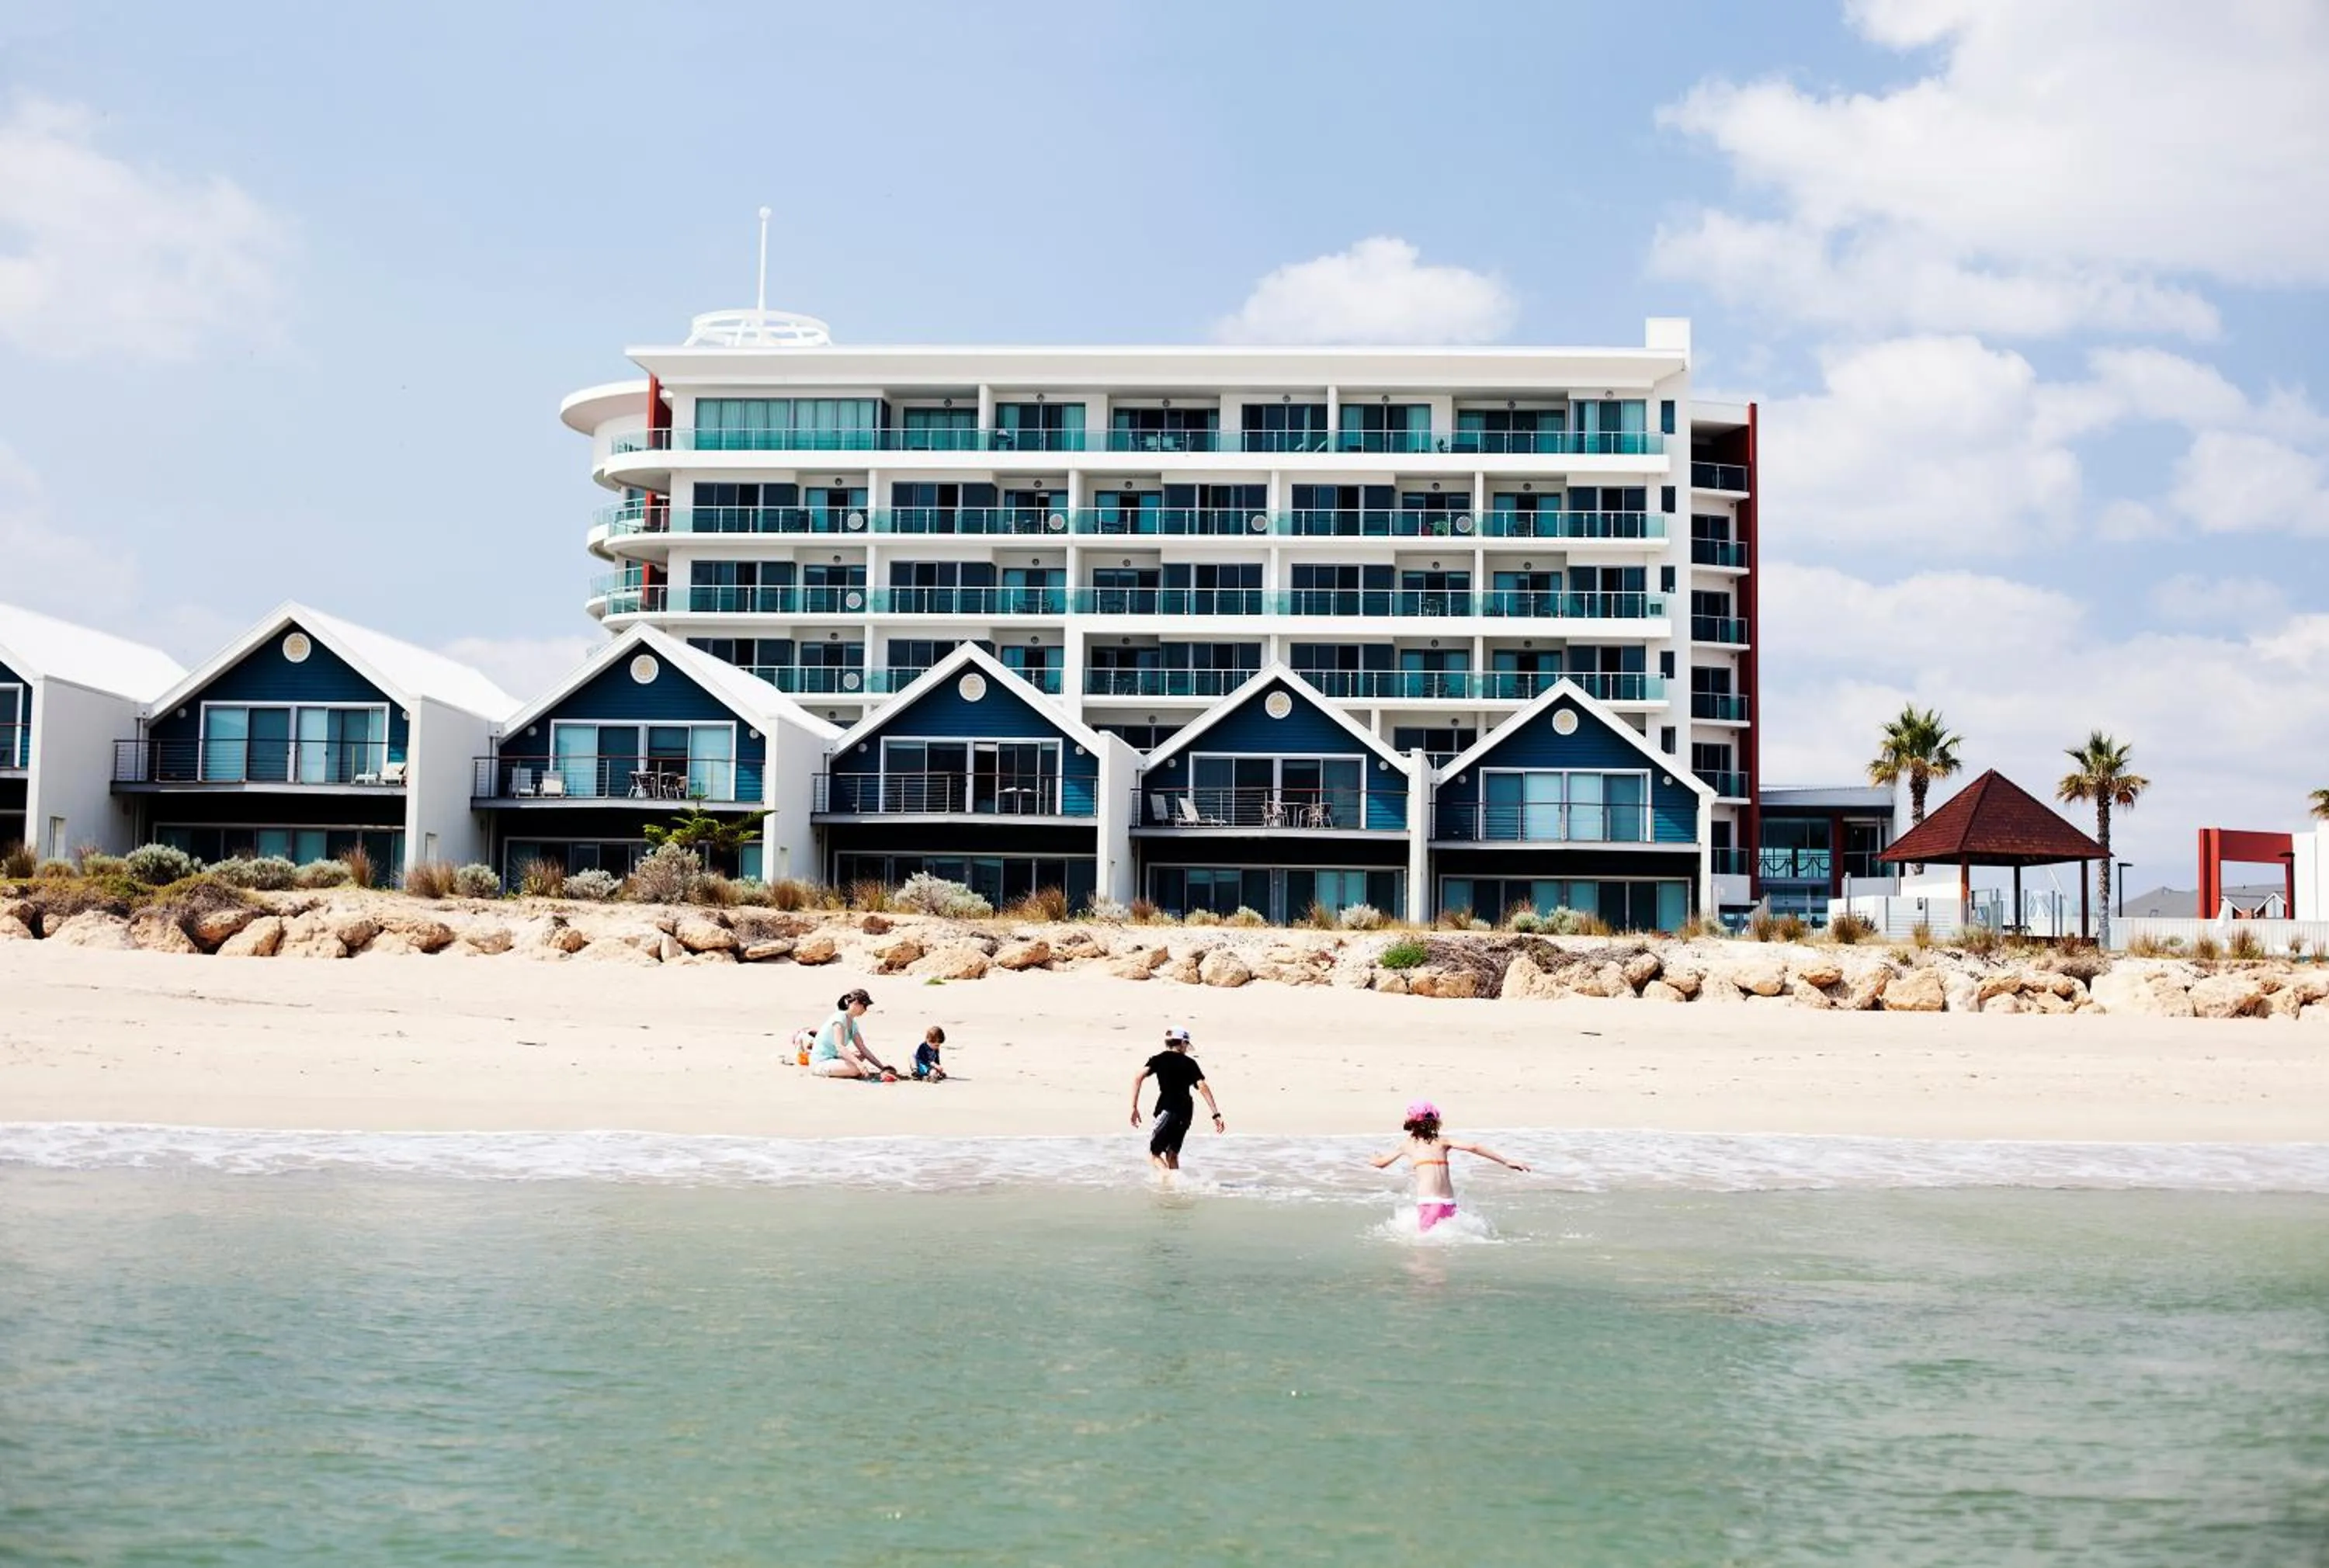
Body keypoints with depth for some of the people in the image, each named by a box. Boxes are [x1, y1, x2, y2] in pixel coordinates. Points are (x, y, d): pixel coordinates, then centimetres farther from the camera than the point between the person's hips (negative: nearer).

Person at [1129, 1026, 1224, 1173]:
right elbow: (1203, 1087, 1)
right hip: (1186, 1112, 3)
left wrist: (1134, 1108, -7)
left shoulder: (1159, 1059, 7)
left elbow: (1138, 1079, -8)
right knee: (1172, 1155, 17)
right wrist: (1216, 1115, -2)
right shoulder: (1190, 1063, 12)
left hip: (1167, 1110, -3)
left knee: (1154, 1153, 3)